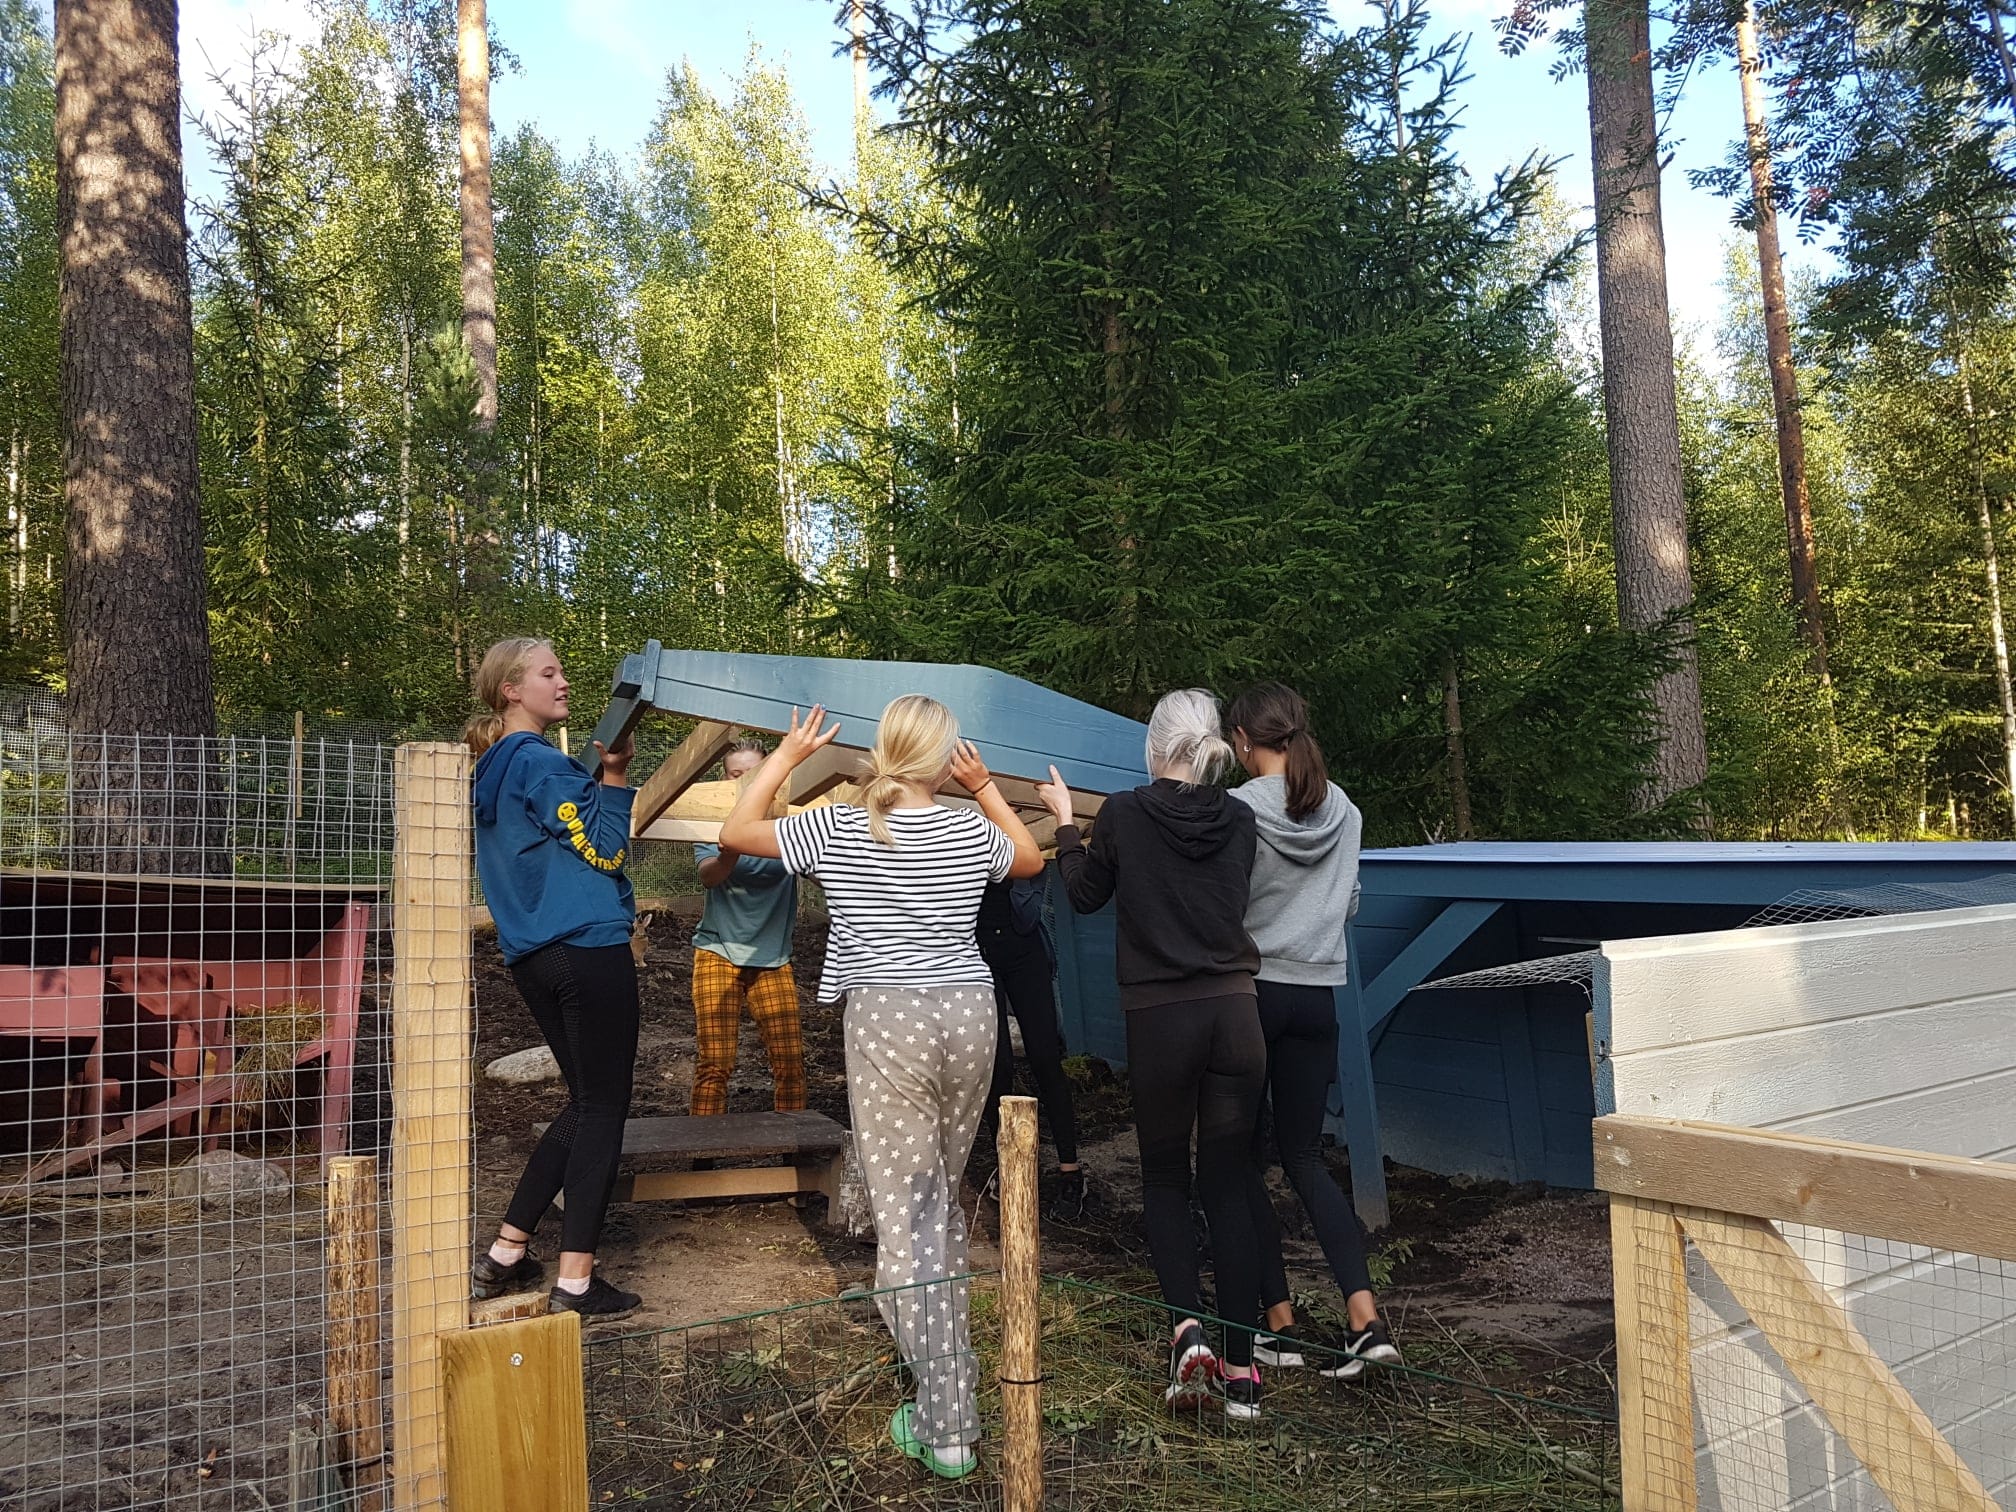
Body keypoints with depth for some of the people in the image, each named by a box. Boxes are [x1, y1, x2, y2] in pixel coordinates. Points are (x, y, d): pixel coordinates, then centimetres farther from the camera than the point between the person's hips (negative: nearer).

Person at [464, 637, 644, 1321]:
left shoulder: (493, 771, 17)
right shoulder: (540, 763, -11)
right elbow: (605, 850, -13)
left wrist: (600, 776, 13)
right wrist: (614, 772, -13)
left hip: (533, 956, 9)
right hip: (588, 950, -9)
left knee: (585, 1101, 18)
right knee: (605, 1106, -2)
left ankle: (504, 1255, 22)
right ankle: (576, 1283, 1)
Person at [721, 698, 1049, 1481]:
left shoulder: (839, 826, -2)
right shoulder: (971, 831, 5)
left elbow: (736, 832, 10)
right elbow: (1031, 858, 27)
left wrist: (786, 755, 17)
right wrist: (985, 785, 26)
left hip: (886, 1017, -3)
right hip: (968, 1011, 4)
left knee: (904, 1213, 0)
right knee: (941, 1198, 18)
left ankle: (947, 1426, 1)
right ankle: (951, 1378, 29)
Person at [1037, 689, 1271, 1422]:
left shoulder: (1123, 814, -6)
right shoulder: (1239, 819, 3)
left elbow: (1086, 895, 9)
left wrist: (1065, 821, 23)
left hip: (1159, 1019, -2)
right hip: (1234, 1012, 3)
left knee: (1164, 1176, 15)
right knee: (1228, 1185, 10)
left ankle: (1186, 1326, -3)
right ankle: (1241, 1367, 11)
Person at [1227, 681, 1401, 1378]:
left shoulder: (1236, 810, -13)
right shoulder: (1343, 810, 3)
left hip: (1249, 988, -5)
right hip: (1318, 994, 5)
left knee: (1243, 1159, 9)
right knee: (1304, 1156, 13)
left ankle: (1279, 1324, 12)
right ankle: (1365, 1318, 2)